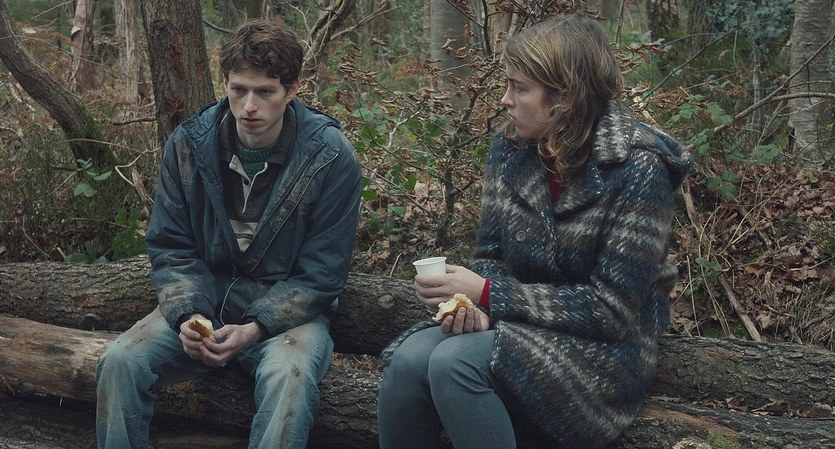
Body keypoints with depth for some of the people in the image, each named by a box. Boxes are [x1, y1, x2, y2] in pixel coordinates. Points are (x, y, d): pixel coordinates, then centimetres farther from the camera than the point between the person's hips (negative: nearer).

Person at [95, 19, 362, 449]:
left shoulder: (331, 158, -13)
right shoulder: (187, 144, -3)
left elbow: (319, 276, -9)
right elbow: (169, 248, 4)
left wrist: (255, 329, -21)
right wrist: (188, 314, -14)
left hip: (287, 308, -3)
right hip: (205, 299, 3)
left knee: (290, 376, -36)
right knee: (120, 361, -21)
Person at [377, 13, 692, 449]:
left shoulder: (636, 170, -19)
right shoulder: (509, 148, -1)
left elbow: (611, 310, -20)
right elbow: (491, 257, 7)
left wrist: (490, 295, -20)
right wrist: (475, 304, -17)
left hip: (602, 348, -5)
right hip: (520, 327, 5)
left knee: (455, 362, -31)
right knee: (408, 360, -24)